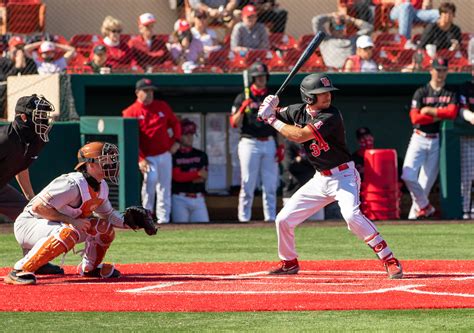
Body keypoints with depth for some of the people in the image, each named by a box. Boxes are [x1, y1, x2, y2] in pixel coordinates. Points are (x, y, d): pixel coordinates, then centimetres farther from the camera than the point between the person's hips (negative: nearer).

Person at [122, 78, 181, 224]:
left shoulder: (162, 106, 8)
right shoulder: (130, 112, -5)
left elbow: (175, 123, 20)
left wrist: (176, 141, 3)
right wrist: (140, 159, -19)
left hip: (165, 155, 5)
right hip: (147, 157, -5)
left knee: (164, 187, 5)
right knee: (150, 179, -26)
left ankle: (163, 217, 13)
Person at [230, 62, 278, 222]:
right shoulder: (243, 98, 3)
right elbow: (234, 123, -3)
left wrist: (279, 147, 8)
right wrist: (242, 109, -20)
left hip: (269, 144, 3)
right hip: (249, 144, -3)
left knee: (270, 185, 3)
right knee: (247, 184, -5)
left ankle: (270, 216, 7)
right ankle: (244, 217, -2)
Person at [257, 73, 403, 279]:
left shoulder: (331, 116, -22)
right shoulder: (299, 111, -1)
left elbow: (300, 135, -29)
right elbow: (276, 114, 17)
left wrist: (272, 120, -20)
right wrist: (270, 107, -7)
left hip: (343, 176, -7)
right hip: (321, 179, 7)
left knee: (352, 215, -32)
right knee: (284, 219, 7)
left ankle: (389, 260, -27)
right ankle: (289, 262, 31)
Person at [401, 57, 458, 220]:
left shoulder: (450, 93, 6)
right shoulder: (421, 92, 1)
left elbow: (452, 112, -12)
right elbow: (415, 118, -10)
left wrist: (430, 111, -12)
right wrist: (439, 116, -10)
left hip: (437, 141, 1)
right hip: (419, 139, -1)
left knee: (427, 180, 1)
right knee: (408, 176, -15)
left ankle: (416, 210, 15)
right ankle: (425, 206, 1)